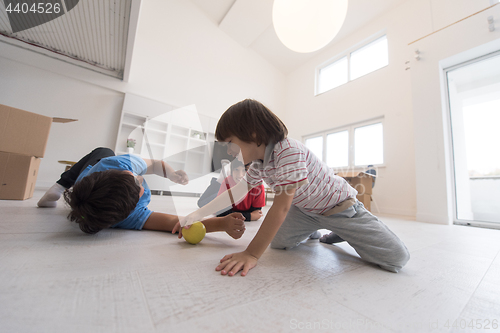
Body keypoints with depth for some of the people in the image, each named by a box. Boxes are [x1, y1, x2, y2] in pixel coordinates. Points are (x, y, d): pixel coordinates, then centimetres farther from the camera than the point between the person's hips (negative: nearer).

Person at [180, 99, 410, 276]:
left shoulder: (289, 152, -35)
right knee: (278, 242, -6)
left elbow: (280, 207, -37)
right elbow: (237, 191, 0)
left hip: (338, 206, -6)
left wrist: (252, 254, -33)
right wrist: (197, 215, 3)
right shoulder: (258, 164, -8)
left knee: (396, 258, -12)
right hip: (306, 209, 6)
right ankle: (312, 232, 24)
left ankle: (342, 232, 17)